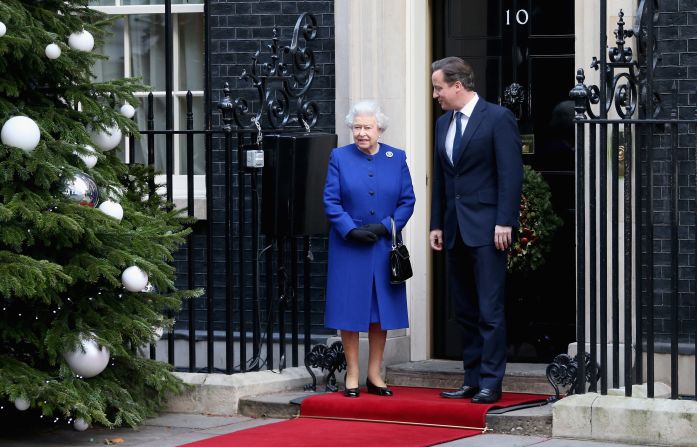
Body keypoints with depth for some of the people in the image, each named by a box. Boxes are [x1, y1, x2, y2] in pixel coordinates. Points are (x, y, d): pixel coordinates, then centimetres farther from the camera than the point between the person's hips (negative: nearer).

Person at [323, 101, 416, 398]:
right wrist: (351, 230, -16)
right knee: (350, 309, 0)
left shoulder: (396, 158, 6)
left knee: (381, 309, 5)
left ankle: (374, 374, 13)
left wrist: (385, 227, -12)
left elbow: (407, 200, 3)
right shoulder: (339, 158, 2)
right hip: (348, 247, -2)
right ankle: (352, 375, 7)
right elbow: (331, 202, -3)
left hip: (384, 247, 2)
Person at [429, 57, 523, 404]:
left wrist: (504, 222, -16)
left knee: (489, 310, -7)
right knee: (464, 311, 9)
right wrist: (437, 224, 13)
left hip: (486, 229, -8)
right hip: (455, 230, 8)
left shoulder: (497, 118, -6)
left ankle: (491, 382, -6)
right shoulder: (443, 123, 16)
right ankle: (473, 379, 13)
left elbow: (511, 173, -11)